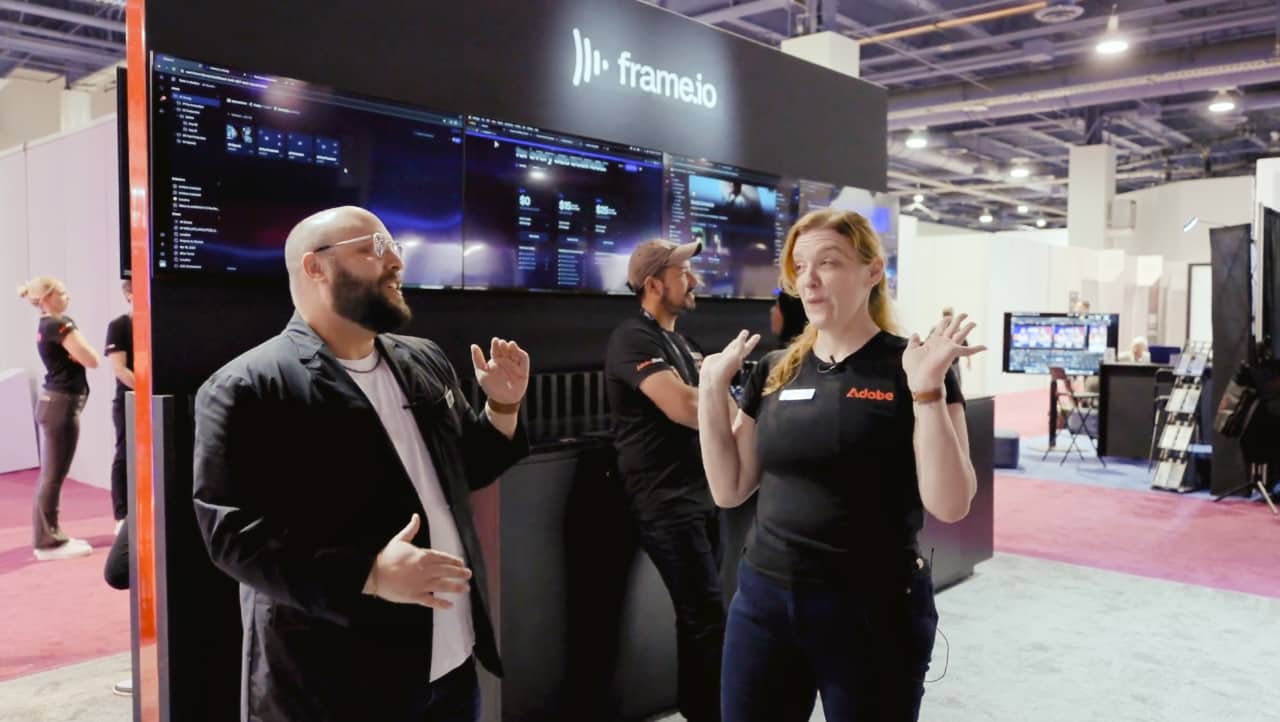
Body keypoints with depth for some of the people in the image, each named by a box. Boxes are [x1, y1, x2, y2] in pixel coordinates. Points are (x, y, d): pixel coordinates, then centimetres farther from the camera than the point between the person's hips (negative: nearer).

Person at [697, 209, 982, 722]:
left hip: (873, 609, -4)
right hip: (763, 601, 4)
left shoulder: (910, 367, -8)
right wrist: (712, 388, -2)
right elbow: (729, 490, 6)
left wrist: (927, 390, -24)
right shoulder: (774, 371, 5)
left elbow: (950, 505, -14)